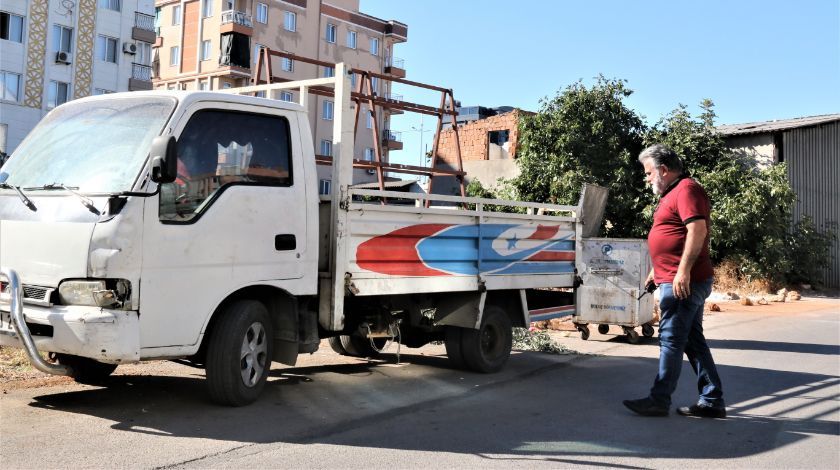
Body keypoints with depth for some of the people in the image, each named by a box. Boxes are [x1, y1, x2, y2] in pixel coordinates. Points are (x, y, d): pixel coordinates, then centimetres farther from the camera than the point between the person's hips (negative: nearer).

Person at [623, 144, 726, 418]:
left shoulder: (686, 189, -11)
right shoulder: (672, 193, 21)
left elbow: (698, 229, -23)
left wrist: (683, 271, -27)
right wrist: (658, 270, 30)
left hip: (682, 282, -11)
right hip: (675, 281, 11)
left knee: (671, 340, -5)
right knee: (693, 341, 12)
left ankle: (659, 401, 1)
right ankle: (712, 402, 17)